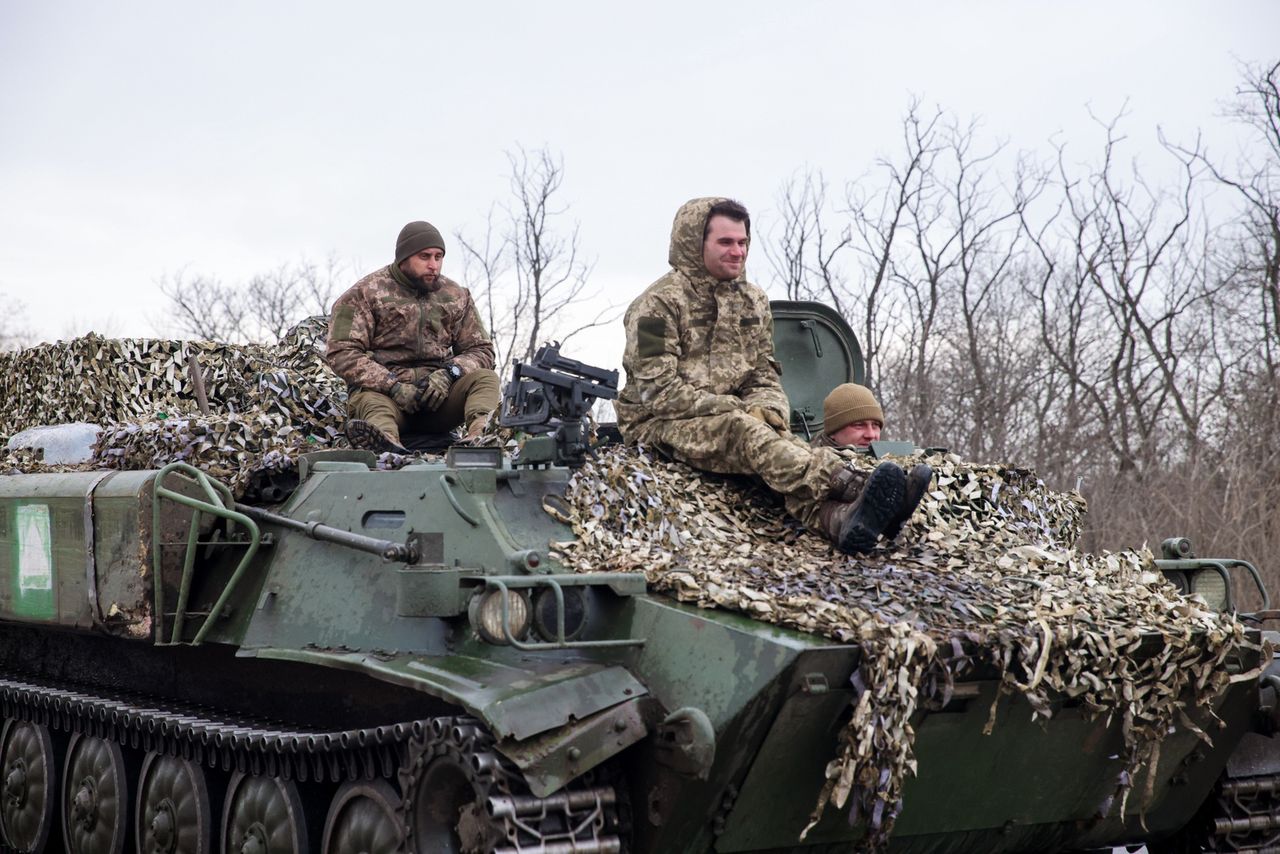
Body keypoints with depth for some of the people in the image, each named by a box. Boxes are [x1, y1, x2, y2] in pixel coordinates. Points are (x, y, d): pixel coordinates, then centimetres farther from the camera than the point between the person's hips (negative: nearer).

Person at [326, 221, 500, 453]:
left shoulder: (457, 296, 17)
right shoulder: (365, 293, 4)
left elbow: (481, 350, 16)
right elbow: (342, 353, -6)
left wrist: (449, 374, -8)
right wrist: (393, 387, -18)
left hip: (438, 391, 4)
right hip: (383, 388, -3)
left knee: (486, 377, -23)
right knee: (370, 400, -37)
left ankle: (481, 435, -57)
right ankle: (388, 445, -75)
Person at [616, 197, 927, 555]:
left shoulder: (753, 301, 15)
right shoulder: (659, 303, -7)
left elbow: (764, 374, 15)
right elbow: (659, 390, -15)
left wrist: (765, 410, -10)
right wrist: (739, 410, -20)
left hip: (730, 417, 5)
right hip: (660, 423, -5)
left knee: (776, 437, -29)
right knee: (744, 432, -35)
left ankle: (835, 518, -61)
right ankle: (847, 487, -59)